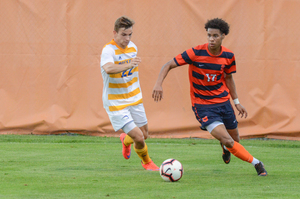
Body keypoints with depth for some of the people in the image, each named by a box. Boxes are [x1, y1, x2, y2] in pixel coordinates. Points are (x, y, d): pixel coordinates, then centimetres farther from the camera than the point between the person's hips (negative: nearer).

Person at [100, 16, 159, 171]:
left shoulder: (132, 47, 1)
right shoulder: (108, 50, -23)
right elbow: (108, 69, -46)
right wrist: (128, 65, -62)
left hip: (134, 100, 7)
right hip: (116, 104, -7)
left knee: (144, 134, 15)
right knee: (138, 137, -12)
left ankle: (126, 140, 50)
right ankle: (147, 162, 19)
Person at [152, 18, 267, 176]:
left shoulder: (228, 56, -4)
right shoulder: (196, 53, -18)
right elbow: (169, 65, -14)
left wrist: (236, 102, 13)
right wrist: (159, 84, -31)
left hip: (223, 102, 5)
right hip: (203, 105, -5)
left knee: (235, 139, 14)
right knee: (227, 141, -18)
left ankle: (225, 148, 52)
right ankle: (256, 163, 1)